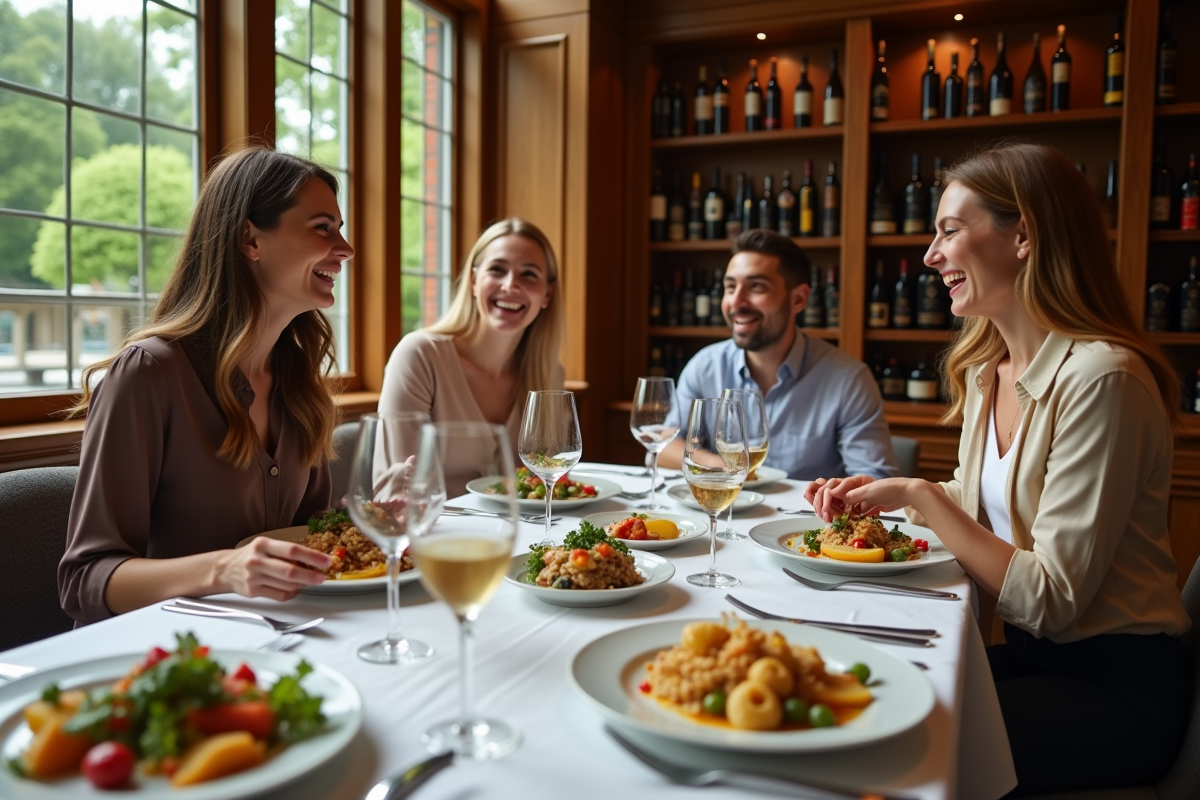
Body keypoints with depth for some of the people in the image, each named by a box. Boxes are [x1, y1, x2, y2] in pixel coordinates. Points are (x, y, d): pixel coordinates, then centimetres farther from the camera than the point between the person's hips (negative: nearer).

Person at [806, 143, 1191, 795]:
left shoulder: (1100, 377, -21)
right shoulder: (985, 371, 5)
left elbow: (1051, 600, -22)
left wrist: (921, 494, -21)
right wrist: (883, 495, 2)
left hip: (1117, 688, -7)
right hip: (1027, 655, 7)